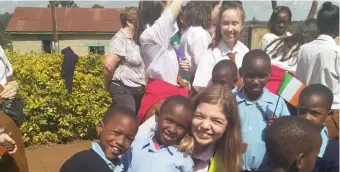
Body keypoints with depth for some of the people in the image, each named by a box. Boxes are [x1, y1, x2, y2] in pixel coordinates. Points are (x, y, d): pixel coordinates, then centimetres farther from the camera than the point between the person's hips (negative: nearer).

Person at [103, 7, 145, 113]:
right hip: (123, 90, -9)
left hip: (137, 90, 9)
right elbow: (108, 65, -23)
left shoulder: (134, 40, 13)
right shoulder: (120, 39, -14)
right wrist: (108, 85, -9)